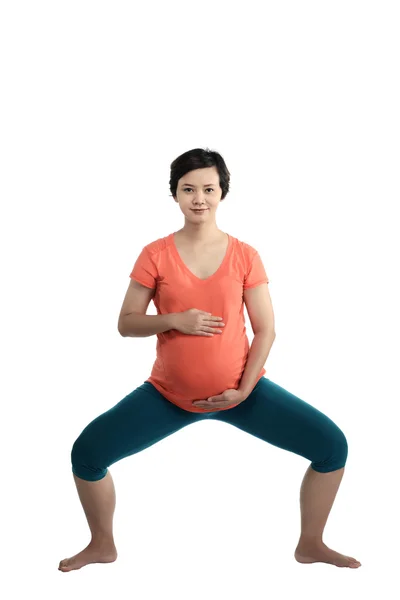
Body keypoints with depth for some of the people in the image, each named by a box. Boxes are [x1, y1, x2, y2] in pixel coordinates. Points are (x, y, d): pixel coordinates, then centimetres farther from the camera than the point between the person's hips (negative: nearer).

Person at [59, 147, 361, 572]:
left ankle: (310, 545, 14)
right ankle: (102, 545, 19)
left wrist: (244, 390, -13)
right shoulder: (155, 255, -6)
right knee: (86, 452, -8)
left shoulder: (244, 256, -6)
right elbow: (126, 324, -2)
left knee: (332, 445, -10)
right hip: (169, 393, 0)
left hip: (240, 391, 0)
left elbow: (265, 329, -3)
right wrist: (174, 319, -20)